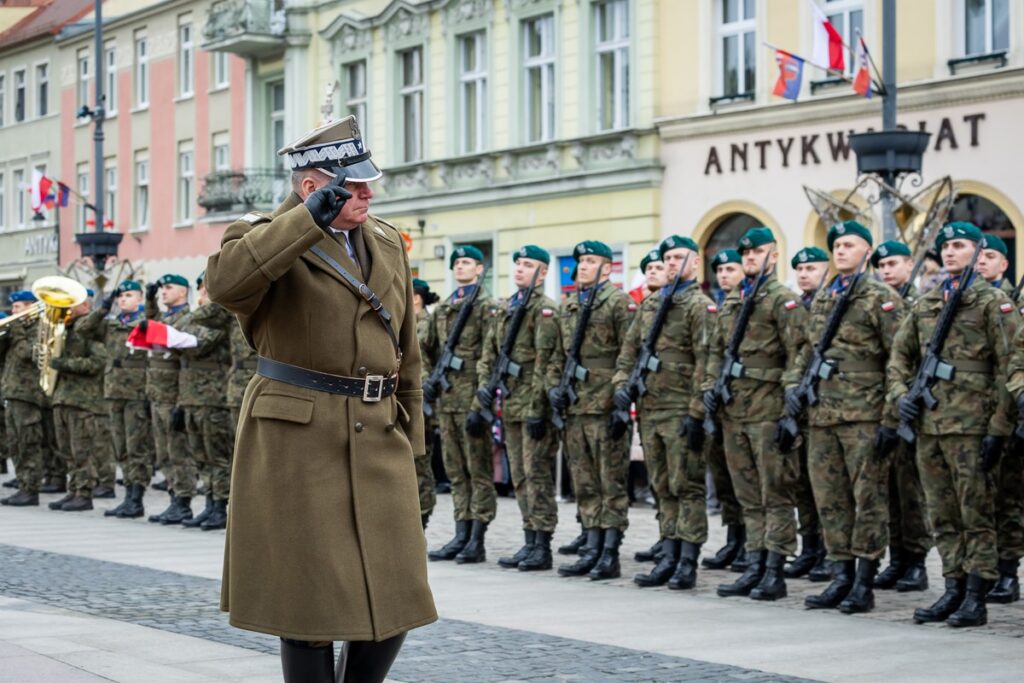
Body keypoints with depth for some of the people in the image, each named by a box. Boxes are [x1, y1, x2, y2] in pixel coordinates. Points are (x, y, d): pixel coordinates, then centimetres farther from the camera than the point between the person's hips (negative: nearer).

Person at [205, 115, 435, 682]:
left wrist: (410, 442, 16)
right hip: (297, 442, -5)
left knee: (395, 595, 5)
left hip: (378, 441, 5)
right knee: (312, 596, 0)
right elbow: (223, 282, -29)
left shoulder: (388, 243, 14)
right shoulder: (268, 237, -4)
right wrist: (310, 219, -27)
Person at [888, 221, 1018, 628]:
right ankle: (953, 592, 17)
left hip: (971, 427, -6)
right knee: (943, 517, 10)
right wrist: (900, 395, 3)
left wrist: (999, 428, -13)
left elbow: (1009, 369, -7)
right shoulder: (924, 305, 15)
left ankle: (975, 600, 2)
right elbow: (900, 356, 22)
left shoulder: (994, 303, -2)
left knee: (976, 516, -2)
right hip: (929, 426, 6)